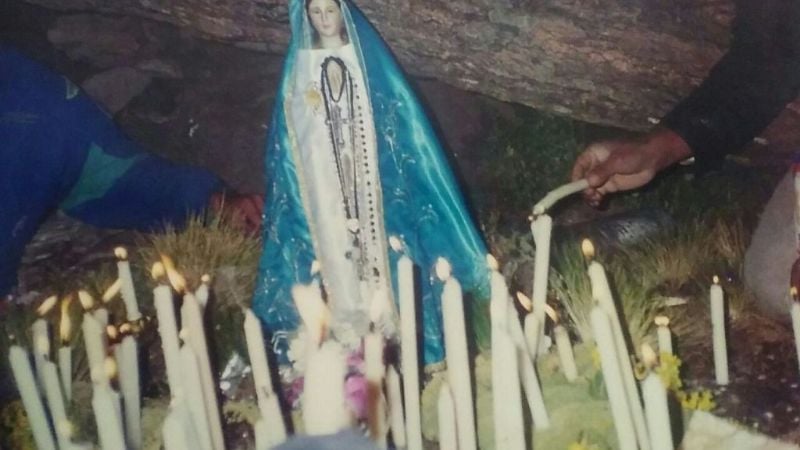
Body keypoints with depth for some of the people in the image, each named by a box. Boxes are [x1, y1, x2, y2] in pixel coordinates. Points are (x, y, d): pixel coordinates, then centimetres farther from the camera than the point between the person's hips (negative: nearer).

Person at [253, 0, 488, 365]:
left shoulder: (367, 56, 7)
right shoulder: (301, 64, 9)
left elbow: (394, 111, 5)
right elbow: (294, 123, 10)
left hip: (365, 165, 0)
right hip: (324, 171, 0)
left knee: (372, 227, -3)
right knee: (334, 241, -3)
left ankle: (382, 320, 2)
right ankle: (348, 328, 0)